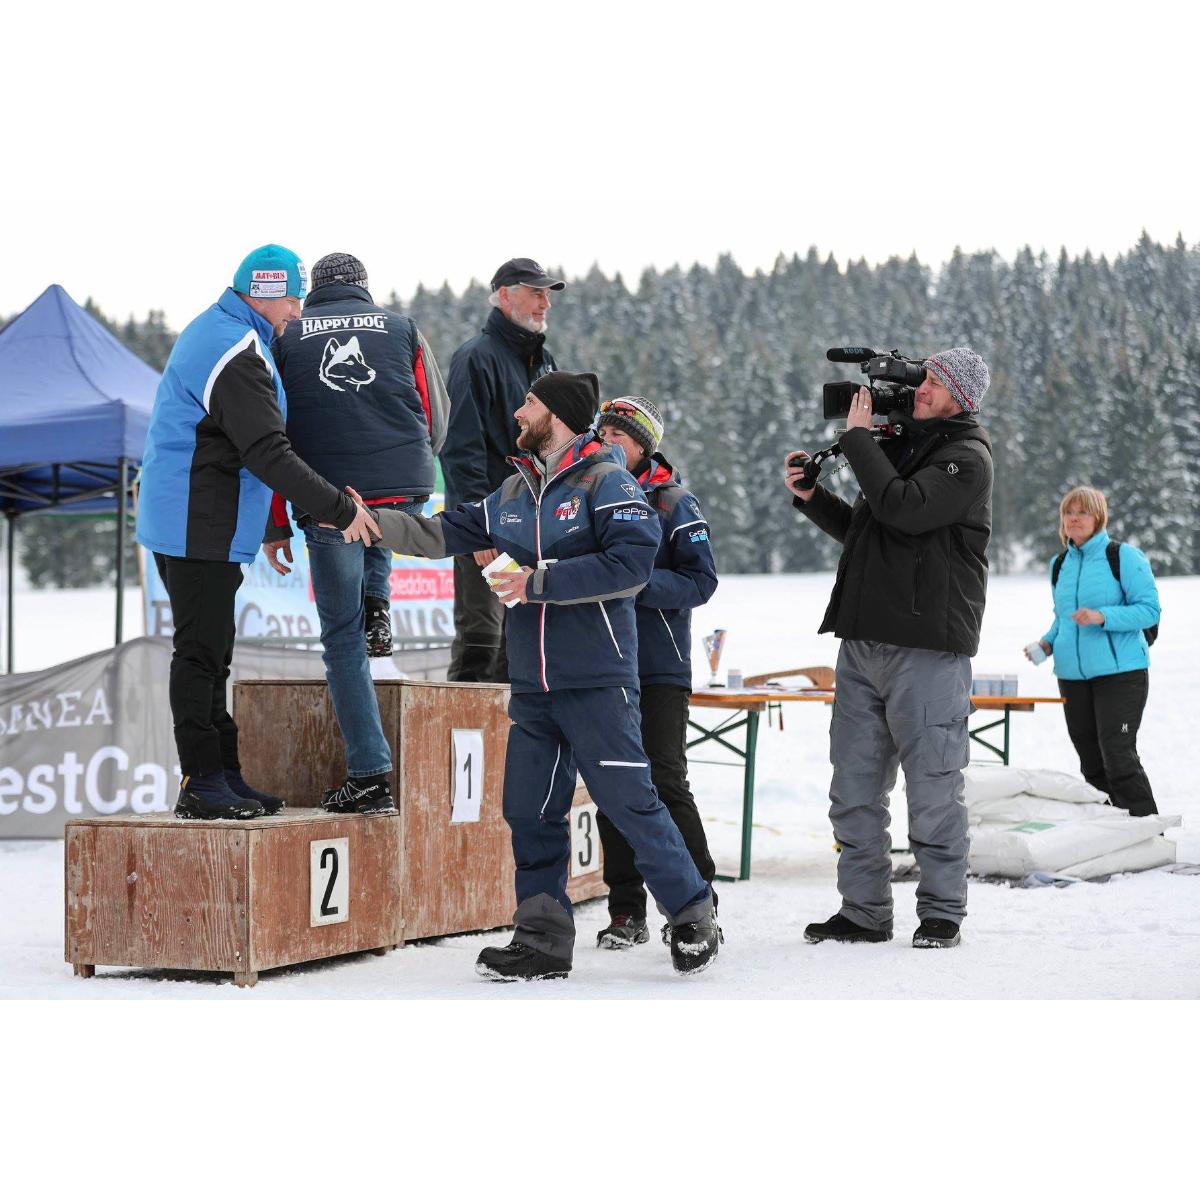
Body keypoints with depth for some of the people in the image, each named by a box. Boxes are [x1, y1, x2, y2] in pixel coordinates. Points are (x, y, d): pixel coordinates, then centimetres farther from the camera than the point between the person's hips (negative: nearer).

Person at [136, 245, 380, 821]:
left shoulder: (211, 330, 15)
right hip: (201, 527, -11)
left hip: (179, 517, 11)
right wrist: (340, 509, -20)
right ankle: (202, 784, -6)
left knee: (210, 649, 13)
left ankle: (223, 774, 18)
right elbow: (269, 455, -24)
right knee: (201, 653, -8)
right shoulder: (238, 354, -19)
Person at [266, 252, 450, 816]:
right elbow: (436, 418, 15)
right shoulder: (402, 329, 12)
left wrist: (275, 527, 13)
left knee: (342, 639, 5)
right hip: (404, 496, 2)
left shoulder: (287, 338, 11)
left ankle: (370, 776, 0)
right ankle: (377, 602, 16)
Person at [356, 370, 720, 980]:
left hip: (597, 682, -7)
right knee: (530, 813, 7)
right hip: (530, 685, 7)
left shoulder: (605, 480, -7)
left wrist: (540, 581, -17)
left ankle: (692, 915, 8)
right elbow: (438, 535, 19)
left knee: (628, 802, -6)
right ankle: (542, 940, 15)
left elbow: (632, 563, -19)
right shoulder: (510, 494, 15)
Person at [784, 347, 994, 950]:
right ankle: (864, 912, 15)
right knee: (854, 788, 8)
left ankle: (942, 913, 8)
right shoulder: (900, 446, 18)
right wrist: (812, 497, 11)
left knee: (932, 787, -2)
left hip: (927, 649, -8)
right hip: (863, 641, 8)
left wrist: (858, 438, -11)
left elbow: (903, 509, -22)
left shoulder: (965, 458, -6)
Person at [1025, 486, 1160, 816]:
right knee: (1091, 763, 8)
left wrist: (1102, 617, -23)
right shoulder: (1059, 564, 14)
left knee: (1119, 757, -13)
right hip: (1072, 676, 6)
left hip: (1120, 673, -6)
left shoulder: (1123, 556, -5)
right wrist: (1048, 643, 7)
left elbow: (1149, 609, -10)